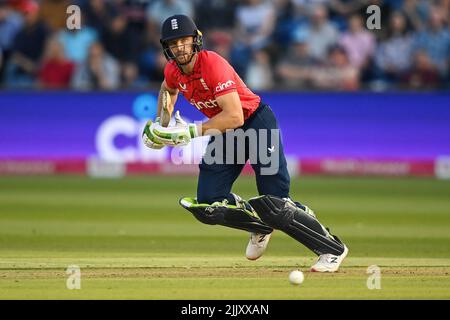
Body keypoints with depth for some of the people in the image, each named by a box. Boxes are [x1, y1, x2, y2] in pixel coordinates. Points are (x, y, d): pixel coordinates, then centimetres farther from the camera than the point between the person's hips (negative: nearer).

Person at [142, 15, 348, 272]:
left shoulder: (213, 64, -26)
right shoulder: (173, 71, -3)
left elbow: (235, 116, -32)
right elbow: (169, 90, 25)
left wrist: (193, 131, -32)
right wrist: (162, 126, 12)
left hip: (257, 123, -7)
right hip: (224, 134, 7)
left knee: (276, 205, -15)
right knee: (208, 207, -5)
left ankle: (332, 249, 0)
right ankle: (261, 228, 21)